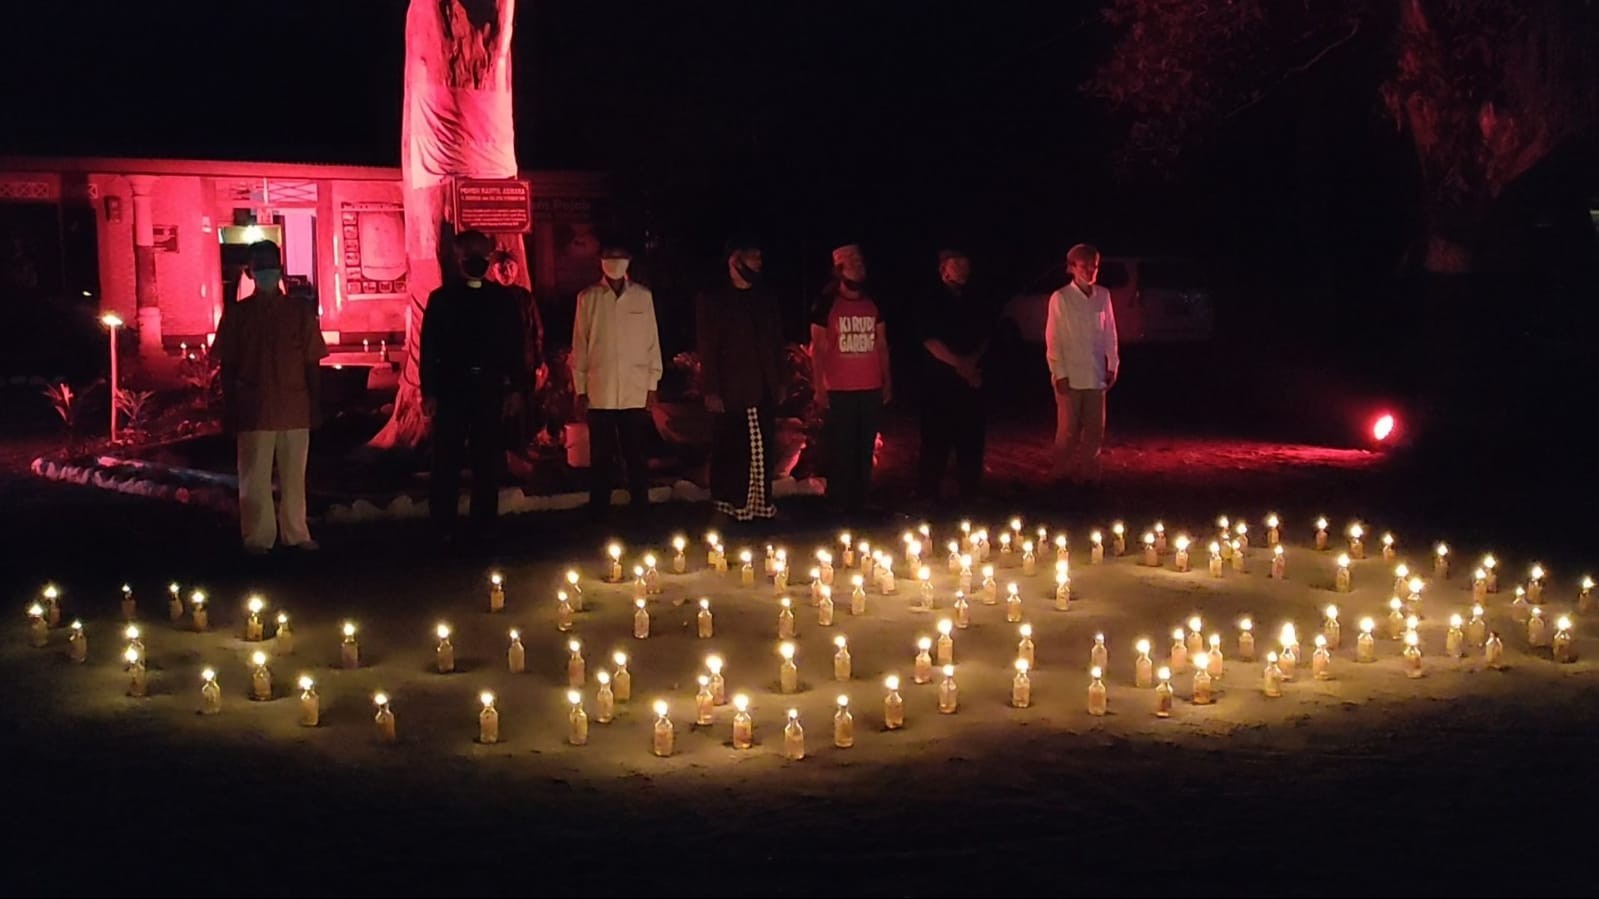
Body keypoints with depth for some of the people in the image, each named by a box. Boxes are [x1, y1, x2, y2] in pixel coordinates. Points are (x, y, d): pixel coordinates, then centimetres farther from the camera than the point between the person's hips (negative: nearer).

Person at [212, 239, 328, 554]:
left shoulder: (300, 310, 4)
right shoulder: (237, 313, 3)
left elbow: (312, 363, 6)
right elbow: (228, 367, 5)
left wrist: (315, 404, 3)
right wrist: (229, 409, 1)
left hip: (295, 408, 1)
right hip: (254, 410, -1)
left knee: (294, 475, 6)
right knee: (255, 477, 1)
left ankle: (295, 533, 14)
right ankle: (257, 537, 7)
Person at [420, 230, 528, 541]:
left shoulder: (503, 298, 9)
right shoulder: (441, 298, 5)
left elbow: (515, 345, 8)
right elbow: (428, 348, 1)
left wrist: (515, 388, 2)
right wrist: (429, 392, -6)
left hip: (490, 388, 1)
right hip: (452, 388, -1)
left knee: (488, 461, 5)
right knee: (447, 461, -1)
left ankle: (485, 526, 13)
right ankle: (444, 529, 5)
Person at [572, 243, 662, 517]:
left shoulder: (643, 296, 6)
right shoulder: (588, 298, 4)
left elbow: (652, 342, 7)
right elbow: (580, 346, 5)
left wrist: (652, 386, 4)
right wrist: (580, 390, 2)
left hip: (636, 394, 0)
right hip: (600, 394, 0)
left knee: (636, 456, 3)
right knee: (601, 459, 3)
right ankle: (599, 514, 11)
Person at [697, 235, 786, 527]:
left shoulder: (766, 300, 14)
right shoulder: (713, 300, 1)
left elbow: (776, 344, 17)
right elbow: (707, 348, -4)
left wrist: (779, 382, 10)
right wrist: (711, 390, -10)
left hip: (763, 391, 4)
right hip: (731, 391, -4)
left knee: (762, 452, 4)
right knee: (729, 451, -4)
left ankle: (762, 505, 11)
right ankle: (724, 510, 2)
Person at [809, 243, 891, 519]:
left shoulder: (873, 304, 11)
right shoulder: (827, 304, -3)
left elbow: (882, 345, 16)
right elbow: (817, 348, -3)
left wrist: (887, 381, 11)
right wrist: (819, 388, -9)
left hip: (871, 390, 4)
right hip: (839, 391, -4)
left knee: (865, 451, 5)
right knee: (841, 452, -2)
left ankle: (860, 504, 12)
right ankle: (839, 506, 6)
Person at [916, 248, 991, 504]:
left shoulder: (975, 305, 16)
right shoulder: (932, 303, -1)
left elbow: (985, 337, 18)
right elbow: (930, 341, -8)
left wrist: (972, 361, -1)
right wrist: (959, 364, -10)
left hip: (971, 381, 5)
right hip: (940, 383, -5)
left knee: (972, 440, 5)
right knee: (937, 441, -5)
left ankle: (969, 493, 14)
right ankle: (927, 494, 2)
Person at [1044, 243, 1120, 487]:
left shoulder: (1103, 295, 5)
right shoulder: (1060, 298, -6)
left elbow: (1109, 333, 11)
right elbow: (1053, 339, -5)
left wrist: (1112, 366, 8)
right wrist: (1059, 373, -9)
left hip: (1096, 375, 4)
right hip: (1071, 375, -4)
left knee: (1095, 430, 6)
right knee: (1068, 430, 2)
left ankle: (1087, 474, 17)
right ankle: (1062, 475, 15)